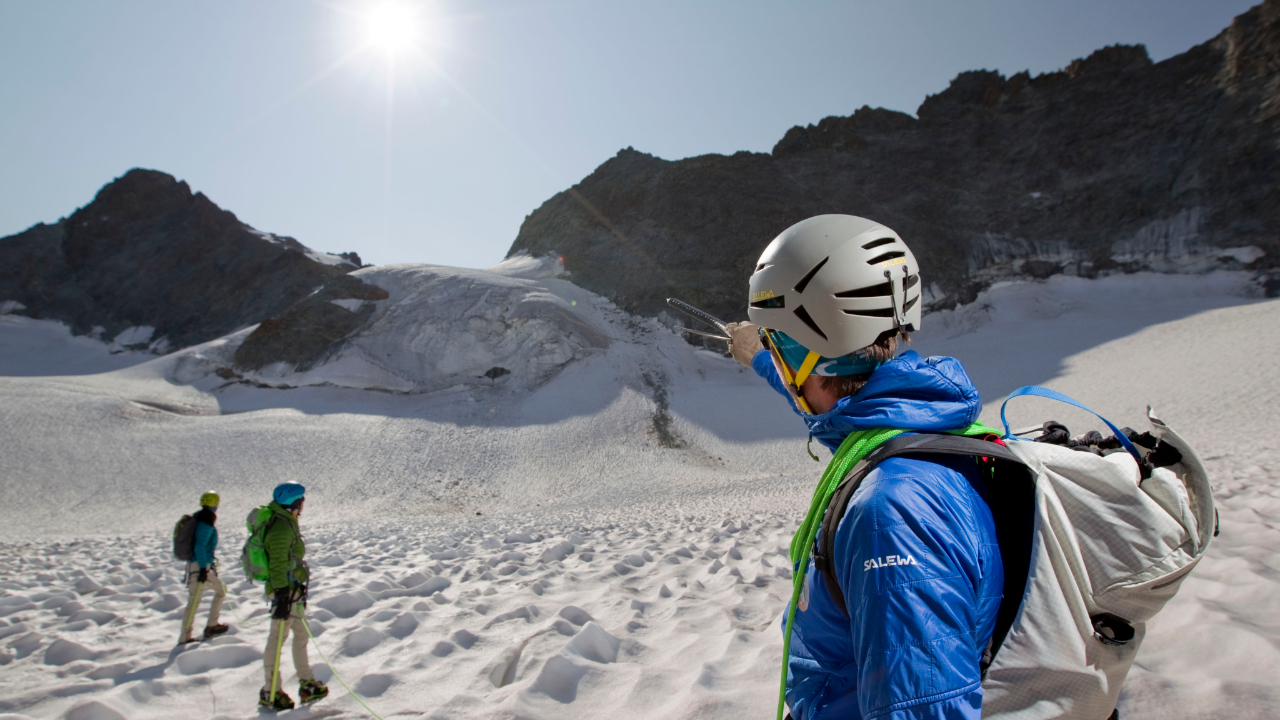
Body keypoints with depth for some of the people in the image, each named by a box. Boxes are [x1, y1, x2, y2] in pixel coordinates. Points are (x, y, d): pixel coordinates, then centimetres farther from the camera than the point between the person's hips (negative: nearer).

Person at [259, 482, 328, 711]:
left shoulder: (287, 524, 13)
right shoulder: (281, 528, -19)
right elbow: (278, 564, -23)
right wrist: (282, 593, -26)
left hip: (293, 590, 10)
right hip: (285, 591, -10)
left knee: (302, 634, 15)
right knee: (278, 637, -1)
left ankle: (307, 684, 24)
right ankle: (270, 692, 10)